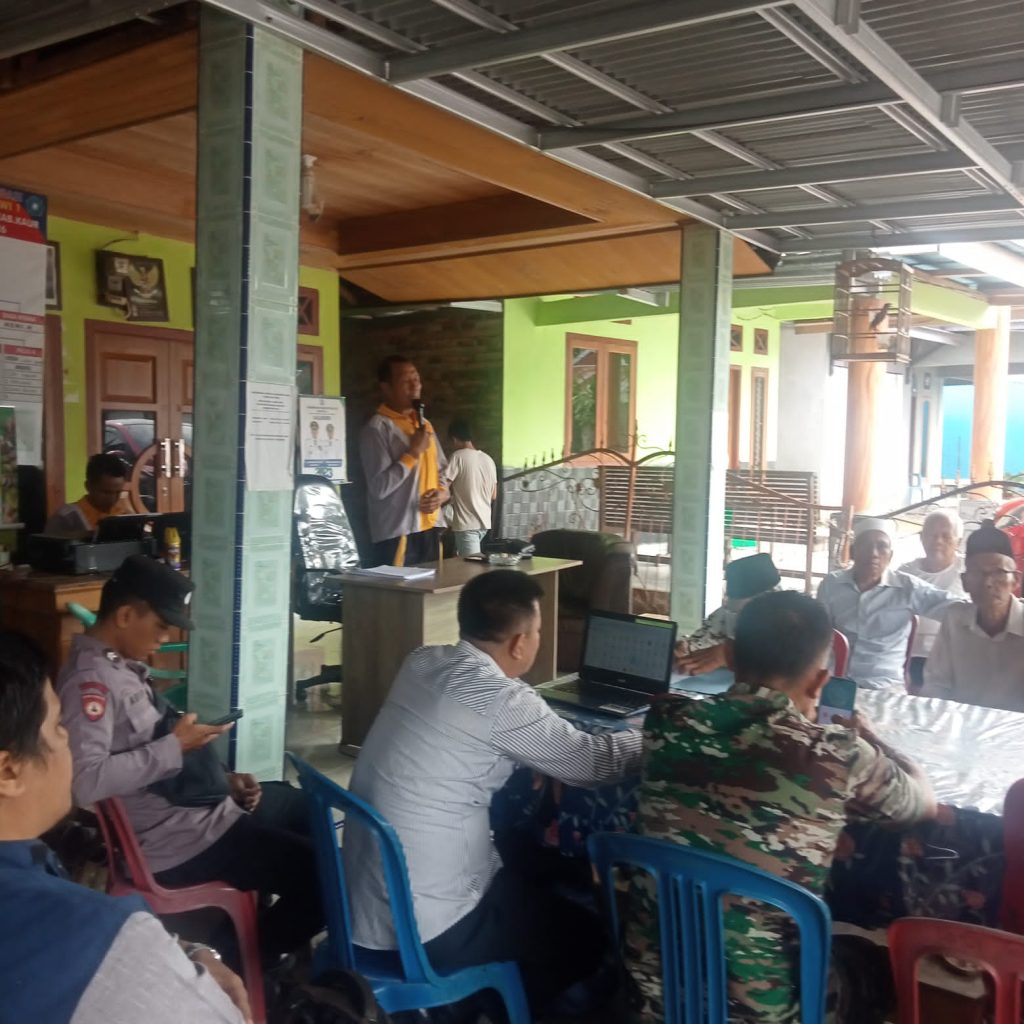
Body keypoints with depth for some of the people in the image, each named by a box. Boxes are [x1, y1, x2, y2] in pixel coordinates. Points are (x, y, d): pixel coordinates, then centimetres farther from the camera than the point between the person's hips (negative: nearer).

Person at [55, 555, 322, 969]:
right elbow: (84, 782, -34)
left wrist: (224, 779, 7)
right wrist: (176, 746, -25)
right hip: (175, 837, -11)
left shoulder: (123, 666, 11)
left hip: (201, 805, 11)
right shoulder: (90, 679, -21)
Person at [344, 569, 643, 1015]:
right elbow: (593, 763, -8)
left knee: (532, 878, 27)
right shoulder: (498, 699, -22)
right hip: (425, 927, -8)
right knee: (585, 937, 14)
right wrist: (649, 734, 10)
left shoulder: (422, 663, 1)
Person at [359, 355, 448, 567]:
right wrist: (413, 452, -17)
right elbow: (379, 487, -18)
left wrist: (442, 493, 0)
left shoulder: (425, 424, 14)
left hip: (429, 530, 8)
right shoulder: (377, 429, -10)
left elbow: (442, 470, 21)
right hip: (397, 536, -7)